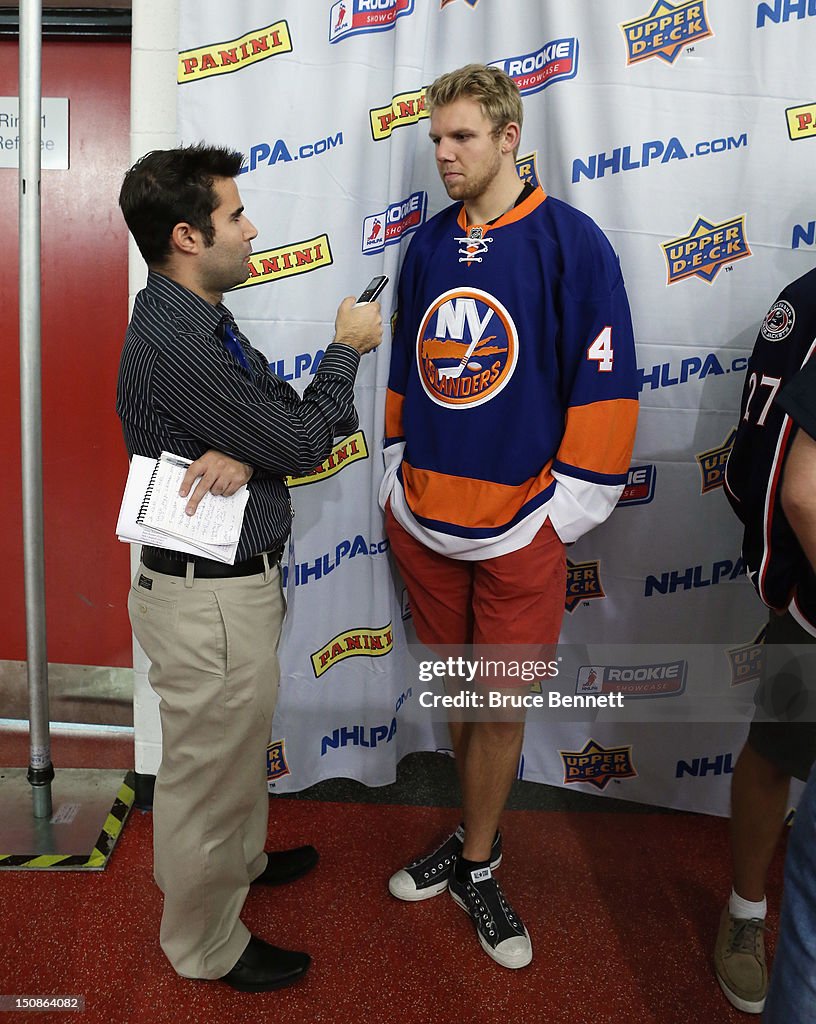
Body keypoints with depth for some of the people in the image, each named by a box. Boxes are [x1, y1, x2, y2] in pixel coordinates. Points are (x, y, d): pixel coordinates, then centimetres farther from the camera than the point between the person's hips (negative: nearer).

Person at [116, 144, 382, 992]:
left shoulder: (193, 318, 7)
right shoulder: (174, 340, -27)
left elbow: (279, 411, 4)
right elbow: (300, 444, -22)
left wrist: (239, 453, -19)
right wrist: (346, 349, -7)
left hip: (228, 579, 10)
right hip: (209, 597, -10)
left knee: (234, 747, 28)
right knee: (209, 765, 10)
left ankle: (238, 860, 53)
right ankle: (207, 945, 32)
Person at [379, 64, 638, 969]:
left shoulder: (571, 241, -8)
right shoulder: (427, 246, 8)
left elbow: (604, 387, -9)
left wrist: (565, 512, -9)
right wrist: (397, 477, 14)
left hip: (517, 527, -4)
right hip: (421, 520, 5)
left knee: (499, 707, 5)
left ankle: (473, 865, 26)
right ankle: (478, 835, 36)